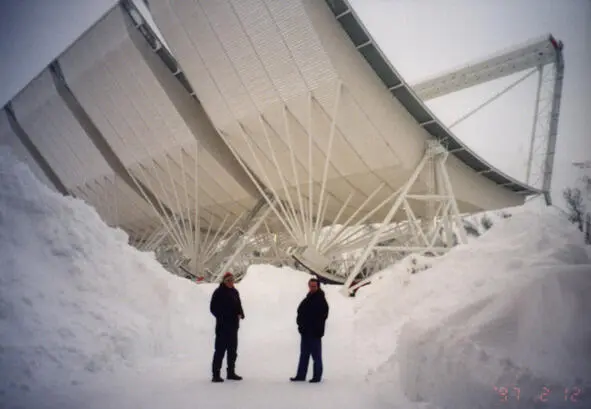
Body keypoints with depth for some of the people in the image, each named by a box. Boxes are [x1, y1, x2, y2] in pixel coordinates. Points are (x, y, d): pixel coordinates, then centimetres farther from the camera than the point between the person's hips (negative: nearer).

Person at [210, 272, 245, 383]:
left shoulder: (235, 292, 12)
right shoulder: (218, 292, -6)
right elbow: (213, 308, -8)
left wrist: (240, 314, -2)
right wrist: (222, 316, -18)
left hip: (234, 325, 7)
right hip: (222, 326, -7)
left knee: (233, 350, 12)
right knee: (220, 349, -6)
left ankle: (231, 372, 22)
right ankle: (216, 374, -1)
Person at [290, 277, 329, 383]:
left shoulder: (321, 300, -11)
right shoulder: (307, 299, 13)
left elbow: (322, 316, -17)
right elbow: (300, 312, 19)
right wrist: (301, 323, 5)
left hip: (315, 332, -8)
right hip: (306, 332, 8)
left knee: (316, 355, 1)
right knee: (304, 354, 13)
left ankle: (317, 376, 9)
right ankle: (301, 375, 20)